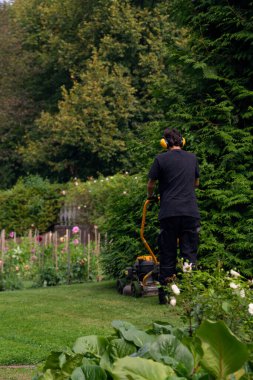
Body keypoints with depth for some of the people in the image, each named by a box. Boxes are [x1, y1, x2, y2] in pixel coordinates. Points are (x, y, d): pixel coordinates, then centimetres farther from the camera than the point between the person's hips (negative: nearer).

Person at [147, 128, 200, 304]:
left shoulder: (161, 159, 0)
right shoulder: (192, 158, 11)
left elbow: (151, 184, 5)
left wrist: (150, 197, 26)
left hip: (169, 213, -2)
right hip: (191, 212, 2)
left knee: (168, 256, 6)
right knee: (190, 255, 4)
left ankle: (165, 294, 8)